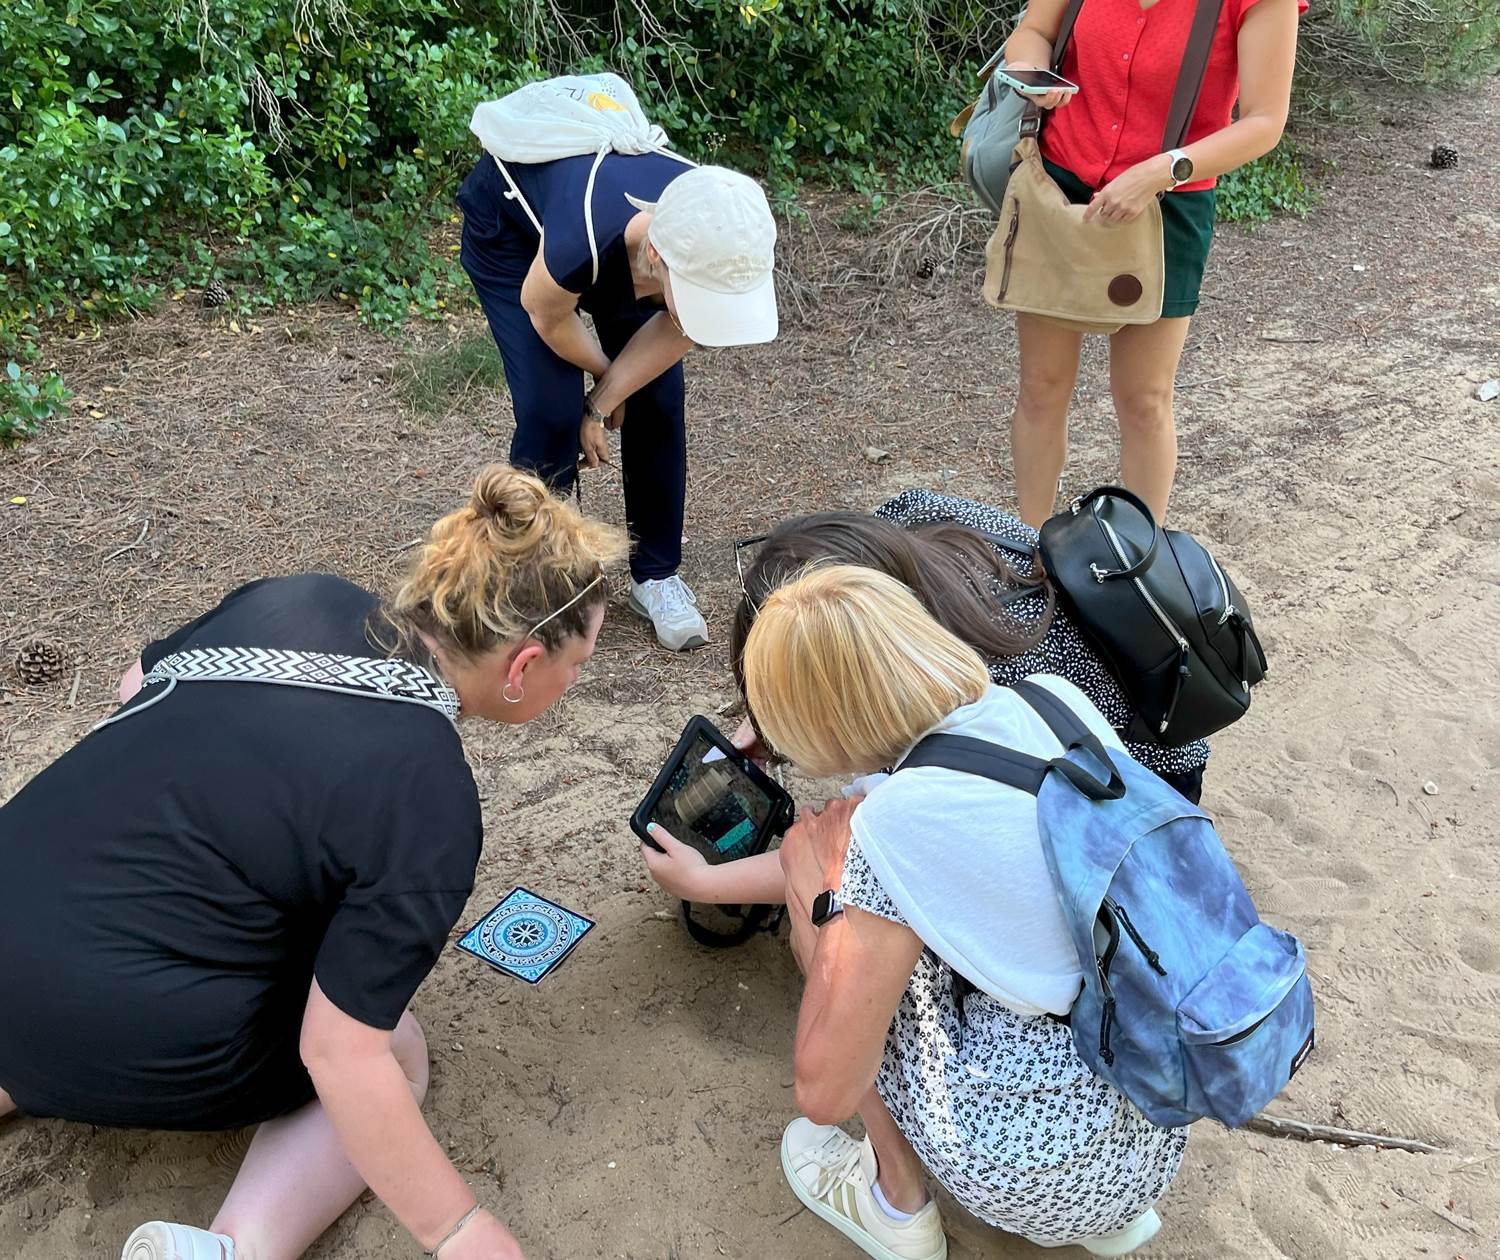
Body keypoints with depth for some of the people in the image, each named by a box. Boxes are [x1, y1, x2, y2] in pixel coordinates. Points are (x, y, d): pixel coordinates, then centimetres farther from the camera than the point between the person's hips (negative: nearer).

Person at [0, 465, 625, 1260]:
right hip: (121, 1037, -6)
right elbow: (339, 1055, -17)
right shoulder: (429, 803, -20)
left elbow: (137, 686, 15)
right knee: (397, 1052, 14)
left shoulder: (294, 598, -2)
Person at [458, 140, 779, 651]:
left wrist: (601, 405, -11)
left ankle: (656, 575, 12)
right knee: (550, 409, -14)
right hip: (509, 228, -3)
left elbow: (675, 333, -14)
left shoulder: (725, 252, -35)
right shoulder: (582, 242, -46)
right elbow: (546, 318, -23)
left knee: (657, 401, -4)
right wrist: (608, 375, -6)